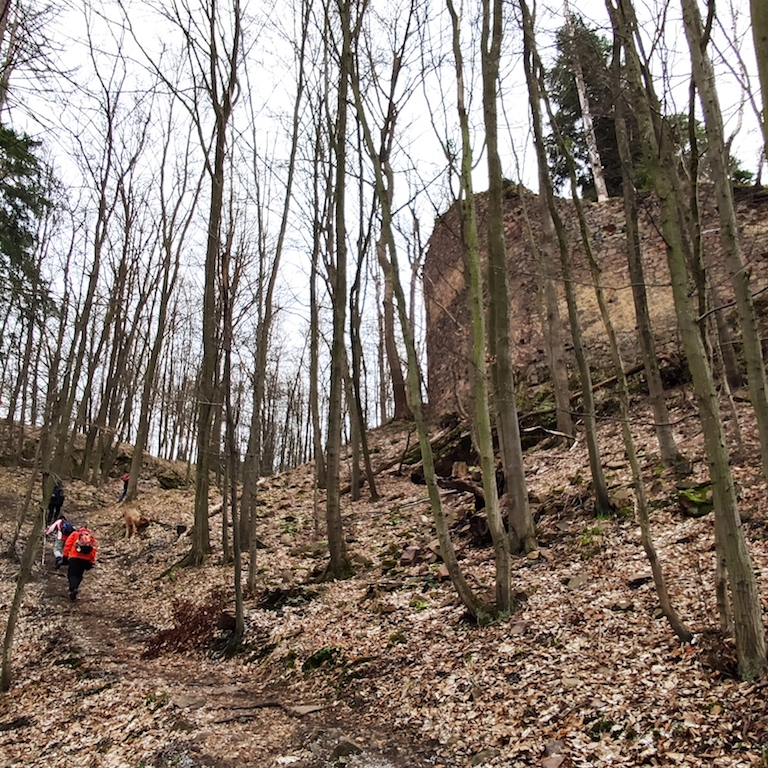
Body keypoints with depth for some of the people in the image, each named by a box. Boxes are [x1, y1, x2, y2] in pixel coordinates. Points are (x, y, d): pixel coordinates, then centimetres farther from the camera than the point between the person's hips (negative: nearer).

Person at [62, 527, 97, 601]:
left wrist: (65, 556, 4)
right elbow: (93, 550, 11)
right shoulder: (92, 537, 21)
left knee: (72, 574, 0)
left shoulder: (74, 534, 16)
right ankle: (74, 589, 5)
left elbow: (67, 544, 3)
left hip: (74, 557, -2)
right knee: (79, 575, 16)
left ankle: (73, 588, -23)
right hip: (86, 559, 2)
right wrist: (91, 562, 13)